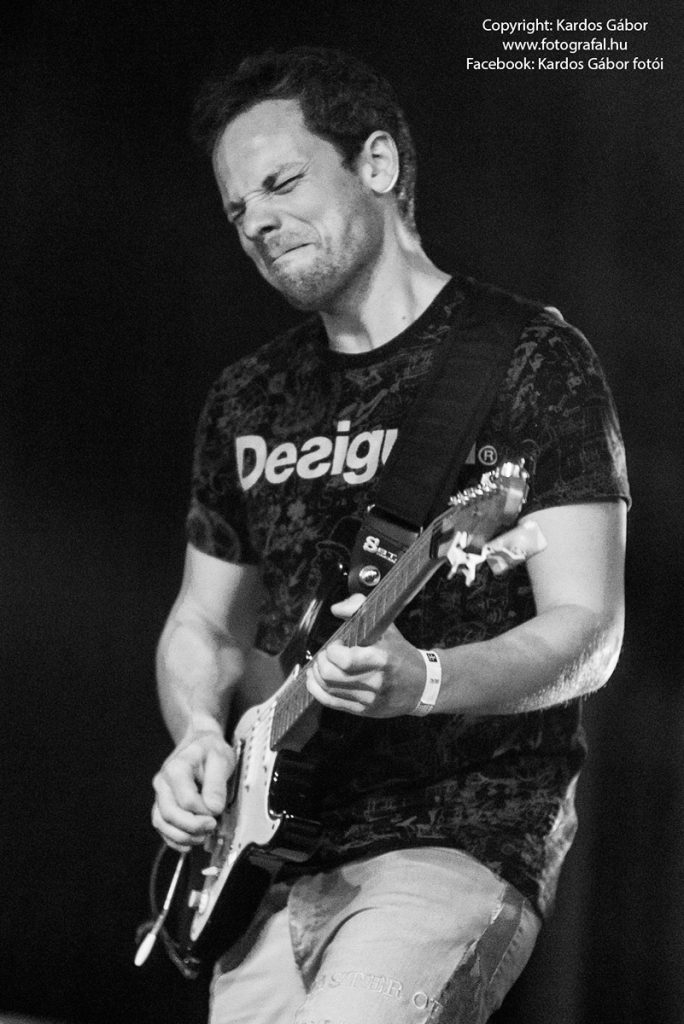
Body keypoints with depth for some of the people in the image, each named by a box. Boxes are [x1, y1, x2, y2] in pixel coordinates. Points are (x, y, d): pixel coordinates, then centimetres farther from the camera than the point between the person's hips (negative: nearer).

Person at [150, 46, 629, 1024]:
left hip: (466, 833, -6)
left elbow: (587, 634, -11)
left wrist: (420, 682, -28)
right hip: (275, 855, 6)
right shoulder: (248, 400, 14)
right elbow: (202, 626, 22)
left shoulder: (532, 359, -4)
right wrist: (201, 740, 0)